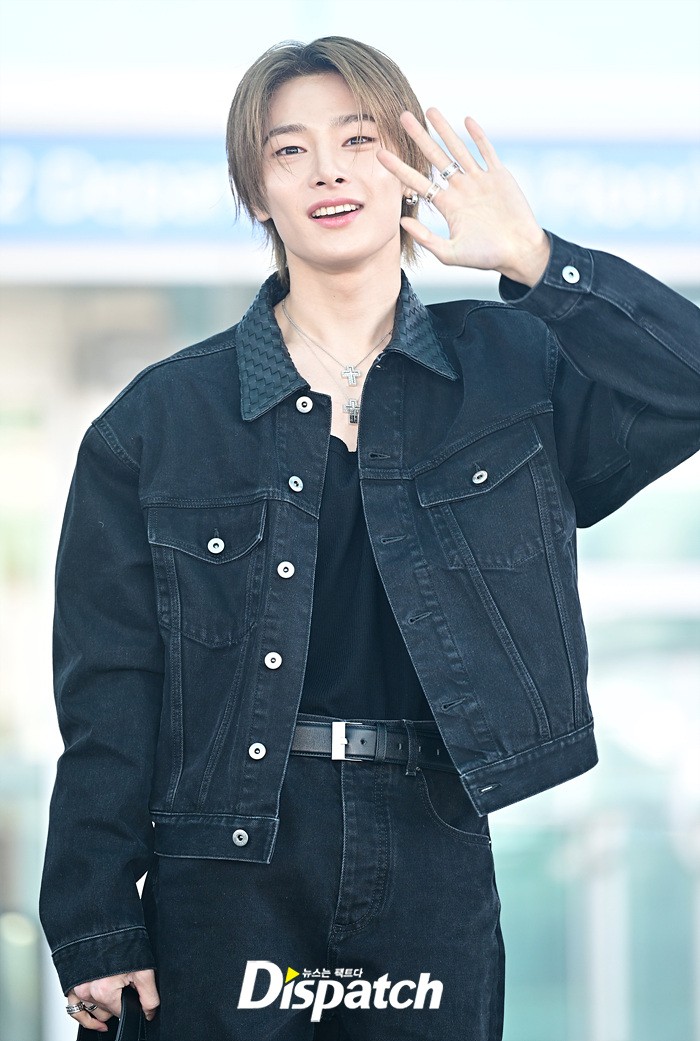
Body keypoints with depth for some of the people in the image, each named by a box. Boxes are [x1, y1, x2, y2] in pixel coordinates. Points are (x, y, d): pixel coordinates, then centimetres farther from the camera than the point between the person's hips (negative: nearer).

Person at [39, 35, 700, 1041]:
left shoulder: (512, 371, 7)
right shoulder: (163, 415, 4)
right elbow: (108, 688, 2)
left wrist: (533, 259, -13)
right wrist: (95, 928, -2)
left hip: (435, 877, 1)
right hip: (229, 873, -1)